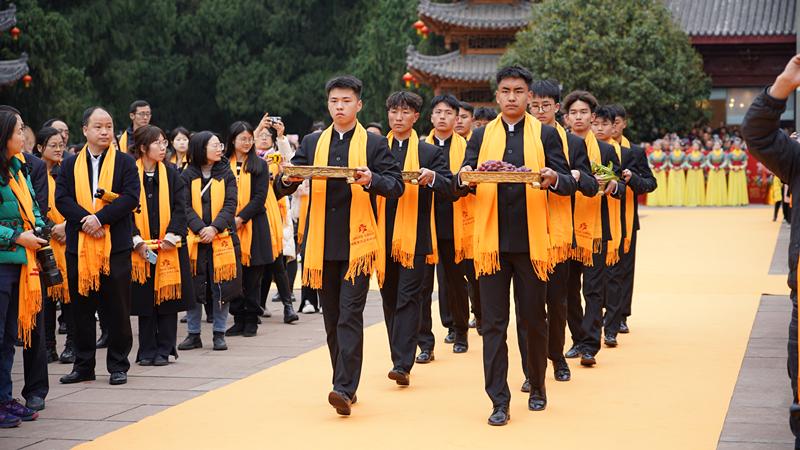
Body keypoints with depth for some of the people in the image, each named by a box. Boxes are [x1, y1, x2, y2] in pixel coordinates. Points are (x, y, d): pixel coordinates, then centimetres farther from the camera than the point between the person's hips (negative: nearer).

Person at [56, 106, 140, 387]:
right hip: (79, 245, 2)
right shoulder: (71, 164, 10)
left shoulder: (125, 162, 5)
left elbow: (131, 197, -7)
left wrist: (101, 218, -17)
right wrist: (85, 220, -16)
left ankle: (118, 365, 11)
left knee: (117, 308, 2)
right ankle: (83, 365, 17)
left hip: (115, 245, -2)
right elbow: (62, 198, 0)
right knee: (81, 308, 8)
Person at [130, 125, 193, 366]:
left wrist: (170, 237, -11)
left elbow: (180, 208, 1)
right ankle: (147, 351, 12)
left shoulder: (171, 174, 5)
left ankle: (164, 350, 10)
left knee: (167, 298, 2)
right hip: (140, 247, -1)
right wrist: (137, 240, -14)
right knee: (145, 299, 4)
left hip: (169, 246, 1)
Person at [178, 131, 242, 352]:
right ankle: (193, 334, 12)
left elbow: (230, 205, -2)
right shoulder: (187, 175, 3)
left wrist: (214, 228, -16)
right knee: (193, 288, 2)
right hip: (194, 239, 0)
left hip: (222, 239, 0)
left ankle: (219, 334, 11)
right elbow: (186, 207, -3)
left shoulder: (226, 174, 6)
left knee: (222, 288, 1)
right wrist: (200, 229, -18)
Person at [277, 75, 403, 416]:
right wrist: (291, 178, -14)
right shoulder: (312, 143, 13)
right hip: (321, 243, 4)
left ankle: (345, 388, -16)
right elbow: (282, 188, 9)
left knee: (350, 314, -11)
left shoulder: (374, 144, 4)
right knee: (331, 317, 10)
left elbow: (397, 186, -2)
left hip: (357, 242, -4)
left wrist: (371, 179, -22)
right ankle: (345, 384, 20)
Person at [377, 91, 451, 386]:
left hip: (414, 237, -3)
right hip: (384, 236, 3)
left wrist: (432, 177, -23)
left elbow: (450, 188, -3)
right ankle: (400, 358, 20)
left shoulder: (430, 153, 6)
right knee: (390, 298, 9)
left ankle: (402, 364, -12)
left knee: (408, 298, -8)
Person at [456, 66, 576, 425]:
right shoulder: (481, 136, 10)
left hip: (531, 241, -1)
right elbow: (462, 186, 5)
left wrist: (553, 179, -24)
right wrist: (464, 178, -19)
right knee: (494, 323, -1)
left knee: (534, 319, 8)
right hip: (492, 242, 1)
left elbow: (568, 184, -1)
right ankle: (499, 401, 2)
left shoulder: (546, 134, 5)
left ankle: (537, 387, 28)